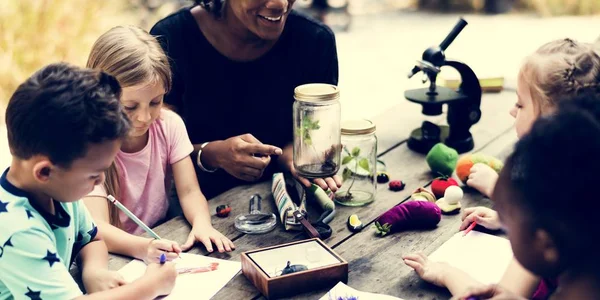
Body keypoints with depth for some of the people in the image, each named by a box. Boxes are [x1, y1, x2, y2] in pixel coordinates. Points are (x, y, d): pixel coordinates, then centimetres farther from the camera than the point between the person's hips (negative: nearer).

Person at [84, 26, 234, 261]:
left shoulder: (169, 125, -3)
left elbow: (189, 192, -5)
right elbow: (97, 228, -25)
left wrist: (201, 223, -27)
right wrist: (143, 247, -44)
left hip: (163, 242, 3)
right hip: (113, 258, -3)